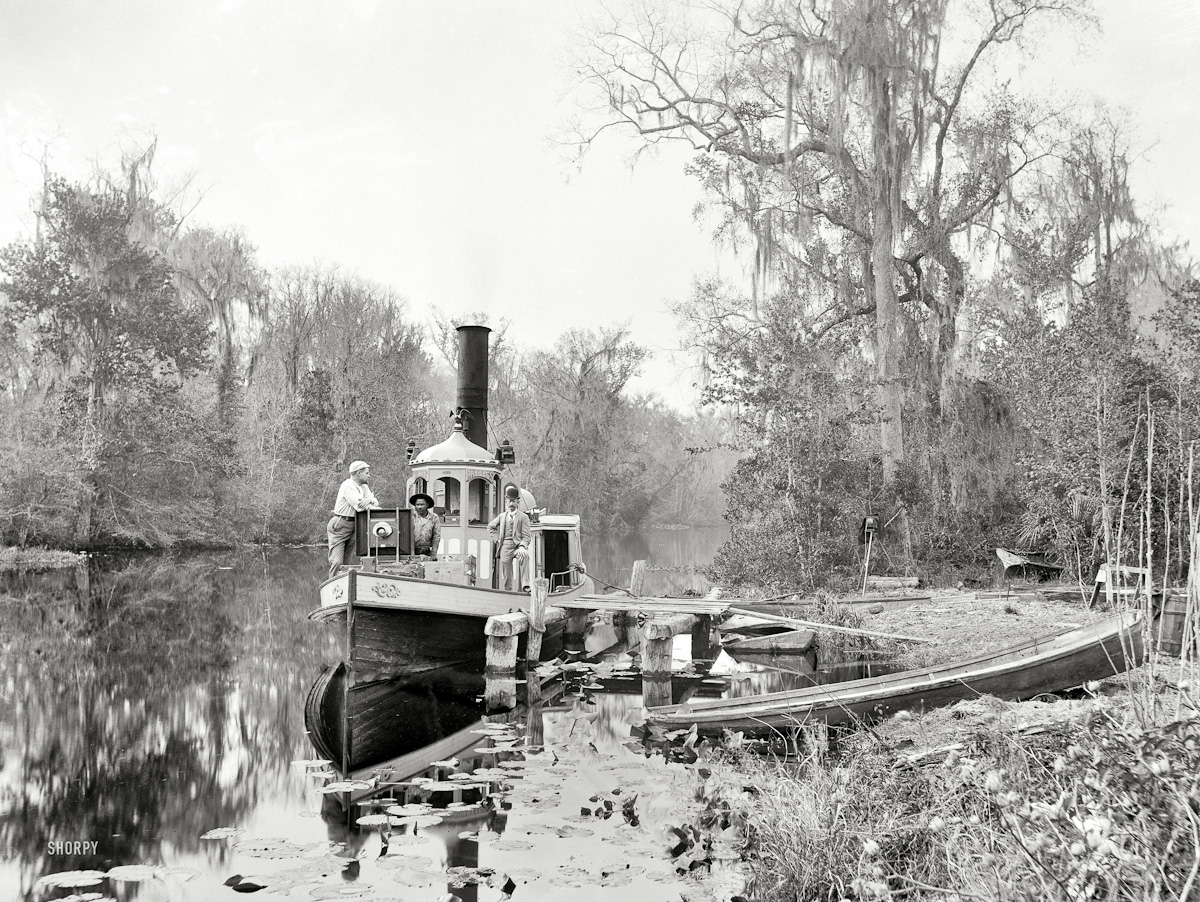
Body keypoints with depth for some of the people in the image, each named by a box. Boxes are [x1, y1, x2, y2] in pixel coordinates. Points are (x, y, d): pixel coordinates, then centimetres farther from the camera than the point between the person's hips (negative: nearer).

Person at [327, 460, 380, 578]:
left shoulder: (364, 487, 13)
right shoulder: (348, 486, -13)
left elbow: (375, 502, 4)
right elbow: (359, 506, -23)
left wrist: (369, 500, -18)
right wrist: (372, 500, -7)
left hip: (353, 526, 8)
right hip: (339, 526, -8)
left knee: (346, 563, 7)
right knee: (337, 562, -14)